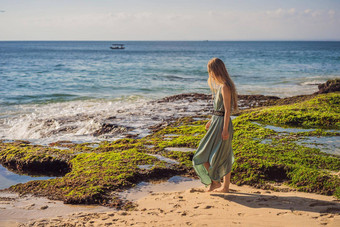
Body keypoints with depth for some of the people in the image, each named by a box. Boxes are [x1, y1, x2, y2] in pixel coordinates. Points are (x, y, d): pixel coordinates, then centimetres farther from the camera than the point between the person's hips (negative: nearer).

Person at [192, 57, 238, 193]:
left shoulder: (225, 87, -17)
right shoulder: (222, 85, 12)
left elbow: (227, 110, -20)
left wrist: (225, 129, -21)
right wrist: (211, 120, 27)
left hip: (221, 123, -10)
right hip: (217, 121, 10)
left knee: (204, 156, -1)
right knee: (224, 157, 13)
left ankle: (215, 182, 9)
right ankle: (225, 186, 21)